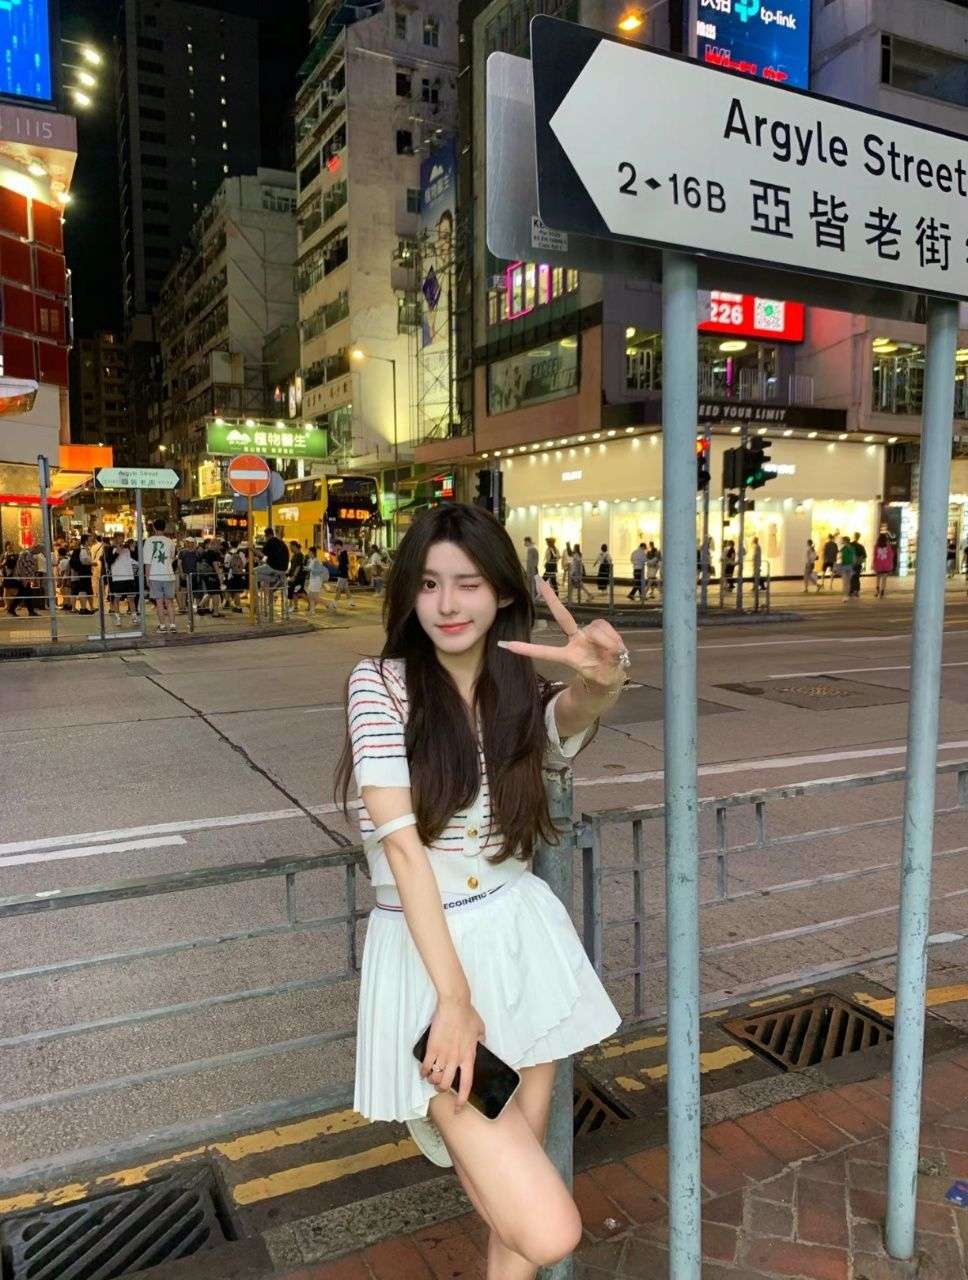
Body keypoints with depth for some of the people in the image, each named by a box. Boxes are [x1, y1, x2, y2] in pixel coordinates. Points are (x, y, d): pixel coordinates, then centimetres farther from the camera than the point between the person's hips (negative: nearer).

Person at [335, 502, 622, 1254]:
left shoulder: (524, 698, 3)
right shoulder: (381, 684, -10)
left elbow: (576, 715, -23)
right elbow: (401, 843, -17)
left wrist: (601, 683, -47)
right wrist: (454, 996, -21)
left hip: (522, 937, 4)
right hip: (424, 951, -4)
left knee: (522, 1153, 15)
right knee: (547, 1231, -9)